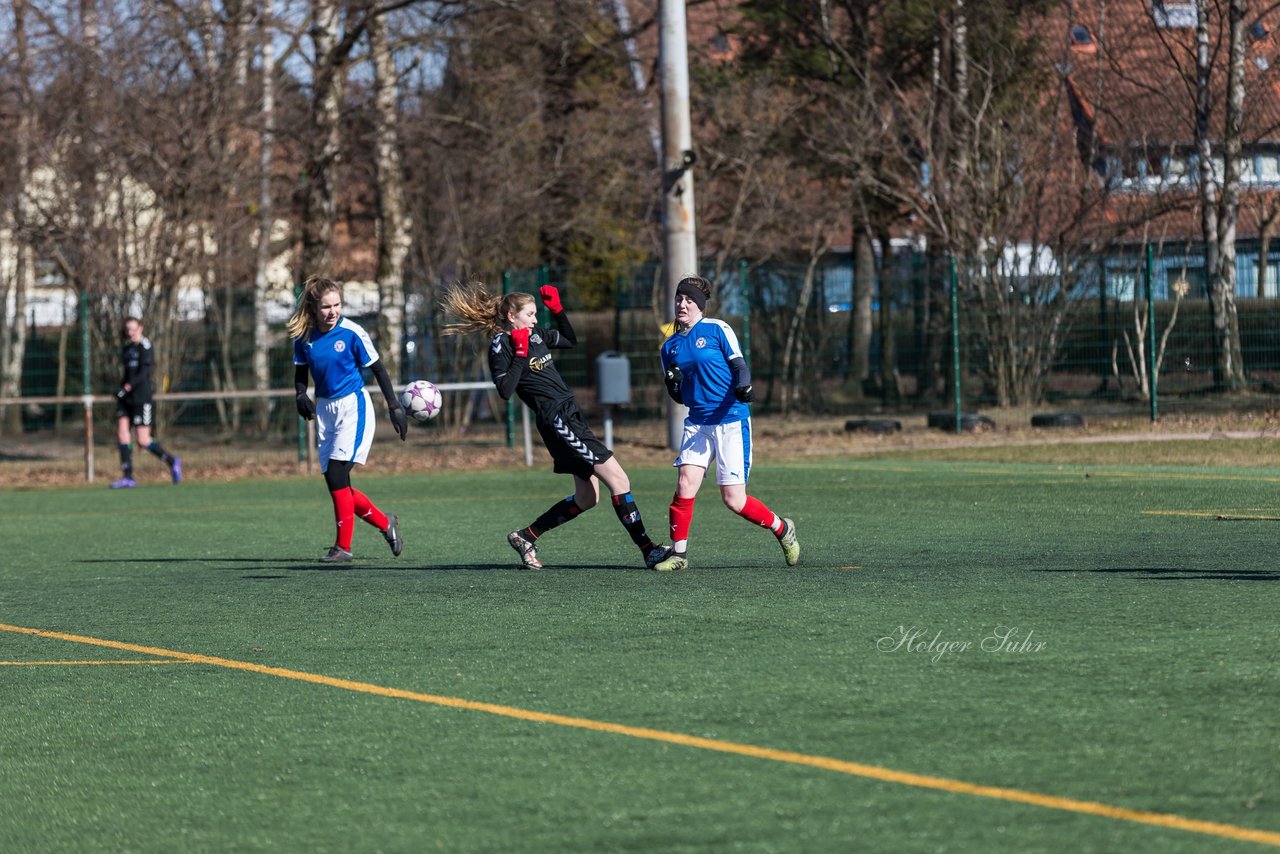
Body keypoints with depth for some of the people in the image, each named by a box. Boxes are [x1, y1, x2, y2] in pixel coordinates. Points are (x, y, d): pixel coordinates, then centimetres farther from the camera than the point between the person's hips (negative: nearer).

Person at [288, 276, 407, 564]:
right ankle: (386, 524, 23)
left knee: (336, 475, -17)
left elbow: (378, 369, -5)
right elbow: (300, 372, 13)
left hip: (353, 405, -6)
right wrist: (301, 396, -7)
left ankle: (343, 547, -10)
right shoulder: (303, 335, -1)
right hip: (325, 408, 6)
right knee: (335, 484, 4)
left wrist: (395, 407, -6)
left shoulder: (352, 332, -14)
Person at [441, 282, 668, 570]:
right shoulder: (501, 345, -8)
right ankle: (648, 551, -10)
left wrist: (557, 309, 17)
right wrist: (520, 353, -20)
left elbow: (570, 340, 29)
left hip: (570, 415, 10)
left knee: (586, 497, 13)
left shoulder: (535, 334, 14)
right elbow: (505, 390, -19)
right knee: (618, 479, -12)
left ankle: (526, 536, 22)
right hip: (556, 420, -10)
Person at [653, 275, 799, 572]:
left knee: (733, 499, -5)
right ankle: (678, 553, 0)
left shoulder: (717, 330, -4)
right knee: (685, 484, -12)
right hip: (697, 422, 5)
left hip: (731, 421, -5)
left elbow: (739, 365, -4)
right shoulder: (670, 347, 12)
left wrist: (743, 387, -25)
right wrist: (672, 385, -6)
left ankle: (782, 529, 19)